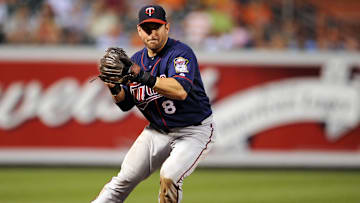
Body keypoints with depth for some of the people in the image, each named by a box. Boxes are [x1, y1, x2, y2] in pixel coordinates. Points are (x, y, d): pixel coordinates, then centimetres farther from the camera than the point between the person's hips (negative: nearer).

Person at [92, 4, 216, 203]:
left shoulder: (181, 53, -18)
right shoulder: (136, 60, 4)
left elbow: (181, 91, -36)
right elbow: (126, 104, 6)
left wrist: (143, 76, -40)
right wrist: (114, 88, -16)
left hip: (193, 131, -6)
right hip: (157, 131, 6)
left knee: (169, 176, -27)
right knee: (125, 178, 2)